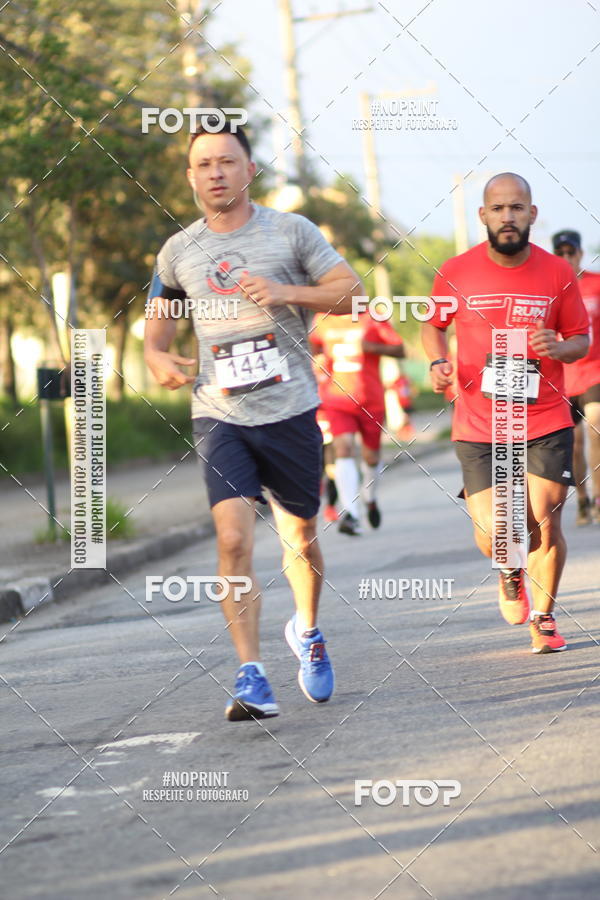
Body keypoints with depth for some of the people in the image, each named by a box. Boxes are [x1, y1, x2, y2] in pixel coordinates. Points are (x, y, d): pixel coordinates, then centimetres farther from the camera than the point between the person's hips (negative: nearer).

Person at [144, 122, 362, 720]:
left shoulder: (291, 232, 1)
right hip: (220, 417, 0)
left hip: (290, 411, 0)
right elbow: (161, 312, 22)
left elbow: (350, 290, 0)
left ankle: (307, 632, 43)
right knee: (233, 538, -17)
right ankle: (251, 677, -16)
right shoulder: (178, 253, 8)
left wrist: (285, 292, -15)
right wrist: (157, 356, 1)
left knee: (300, 540, 12)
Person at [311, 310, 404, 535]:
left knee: (371, 456, 11)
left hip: (370, 401, 0)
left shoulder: (372, 320, -4)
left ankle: (370, 498, 44)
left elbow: (400, 350, -6)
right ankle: (351, 514, -32)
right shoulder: (323, 320, 6)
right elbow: (315, 345, 27)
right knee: (344, 448, -21)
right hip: (336, 401, 0)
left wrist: (373, 347, -22)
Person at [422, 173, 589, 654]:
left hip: (546, 421, 0)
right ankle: (510, 571, 28)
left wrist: (559, 348, -13)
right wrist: (439, 363, -4)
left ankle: (544, 615, 23)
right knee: (492, 535, -9)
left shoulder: (557, 273, 0)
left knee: (545, 525, -3)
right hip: (478, 427, 0)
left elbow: (582, 339, 9)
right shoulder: (455, 273, -1)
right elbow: (433, 325, 16)